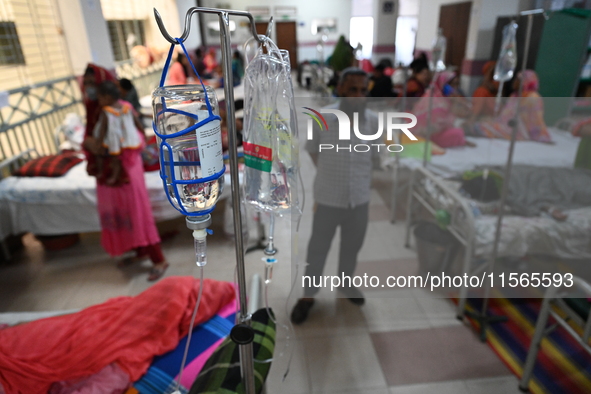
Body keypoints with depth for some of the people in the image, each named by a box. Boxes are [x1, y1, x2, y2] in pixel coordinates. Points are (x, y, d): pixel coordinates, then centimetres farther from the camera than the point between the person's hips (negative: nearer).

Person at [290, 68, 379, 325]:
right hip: (327, 199, -2)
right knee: (317, 250, 12)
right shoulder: (321, 119, -15)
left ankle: (346, 284, 48)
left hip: (359, 199, 3)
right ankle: (308, 295, 33)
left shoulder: (373, 121, -8)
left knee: (351, 248, 21)